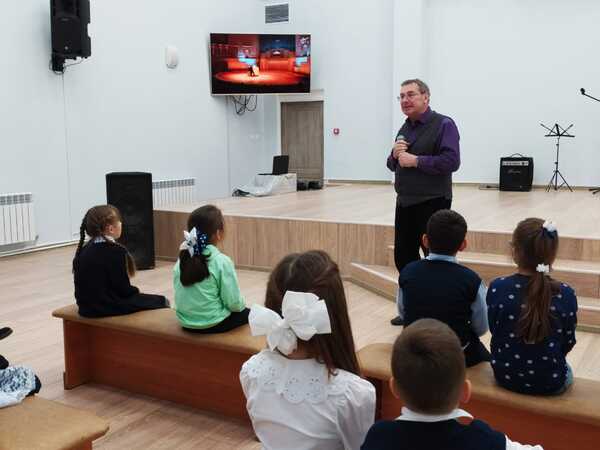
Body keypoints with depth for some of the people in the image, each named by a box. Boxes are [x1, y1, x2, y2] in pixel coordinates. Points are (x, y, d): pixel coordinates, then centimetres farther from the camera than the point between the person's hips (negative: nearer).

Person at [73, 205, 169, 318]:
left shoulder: (84, 250, 6)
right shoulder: (116, 251, -18)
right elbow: (124, 289, -16)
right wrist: (135, 291, 5)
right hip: (108, 306, -9)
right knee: (161, 301, 1)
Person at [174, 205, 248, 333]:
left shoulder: (182, 259, -1)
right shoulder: (222, 261, -18)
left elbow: (180, 294, 5)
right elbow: (234, 303, -16)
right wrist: (240, 305, 6)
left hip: (186, 322, 6)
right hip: (213, 324, -6)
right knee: (248, 313, 23)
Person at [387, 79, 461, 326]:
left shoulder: (443, 125, -9)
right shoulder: (405, 128, 15)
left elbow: (451, 161, -22)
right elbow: (393, 165, 19)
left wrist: (416, 160, -18)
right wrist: (395, 154, -3)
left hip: (432, 203, -8)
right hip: (404, 203, 8)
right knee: (403, 257, 13)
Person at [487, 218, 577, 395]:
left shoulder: (497, 288, -18)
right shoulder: (566, 294, -18)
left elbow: (494, 331, -4)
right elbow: (568, 344, -5)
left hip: (506, 375, 1)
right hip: (550, 382, 0)